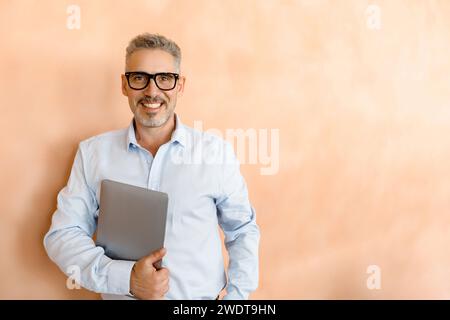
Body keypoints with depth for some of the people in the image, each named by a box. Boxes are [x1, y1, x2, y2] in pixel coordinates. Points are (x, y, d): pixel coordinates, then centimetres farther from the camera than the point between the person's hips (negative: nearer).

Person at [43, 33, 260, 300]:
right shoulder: (92, 153, 1)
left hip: (201, 298, 1)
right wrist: (126, 278, -14)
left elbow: (243, 232, 5)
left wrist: (235, 298, -6)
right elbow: (62, 234, 0)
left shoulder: (217, 152, -2)